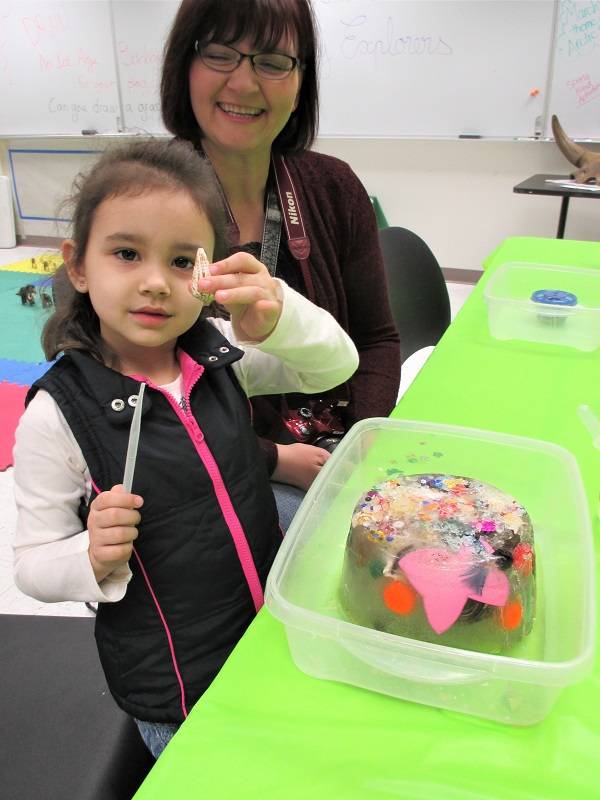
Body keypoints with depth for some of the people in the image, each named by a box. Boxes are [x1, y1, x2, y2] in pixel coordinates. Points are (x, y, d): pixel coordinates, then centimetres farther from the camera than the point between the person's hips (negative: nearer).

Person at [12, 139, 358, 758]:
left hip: (276, 625, 5)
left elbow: (337, 365, -10)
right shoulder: (56, 415, -20)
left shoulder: (221, 354, -8)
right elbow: (33, 565, -11)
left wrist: (274, 317, -30)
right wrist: (95, 558, -33)